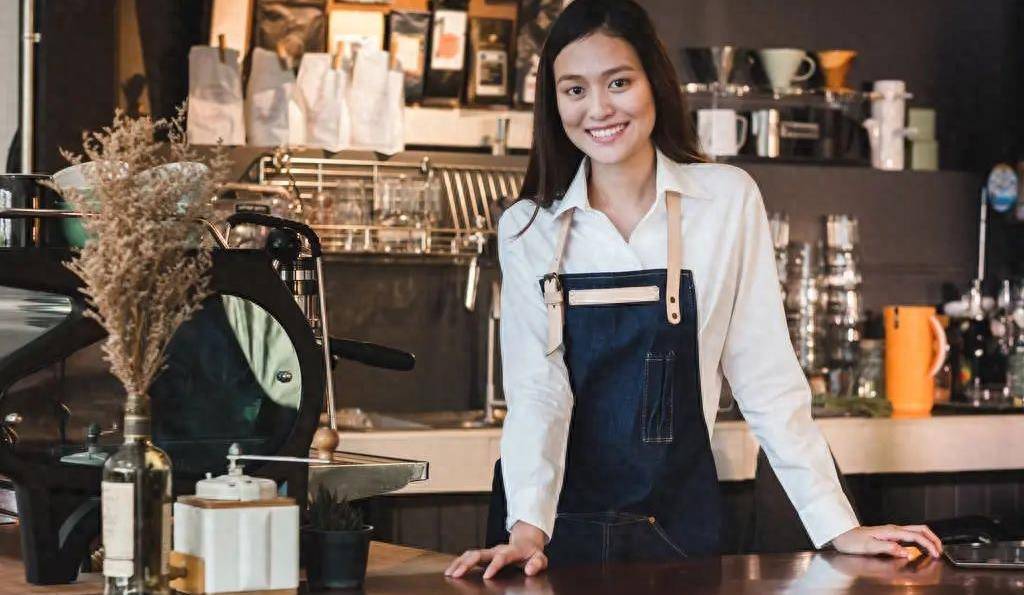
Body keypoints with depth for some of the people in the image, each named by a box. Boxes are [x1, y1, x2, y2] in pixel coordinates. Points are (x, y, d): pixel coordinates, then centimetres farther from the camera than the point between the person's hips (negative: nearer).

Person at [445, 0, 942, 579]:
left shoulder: (729, 200, -3)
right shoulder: (527, 229, -1)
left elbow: (766, 377, -3)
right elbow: (535, 389, -8)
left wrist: (838, 527, -9)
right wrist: (526, 529, -24)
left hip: (677, 526, 0)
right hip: (557, 528, 1)